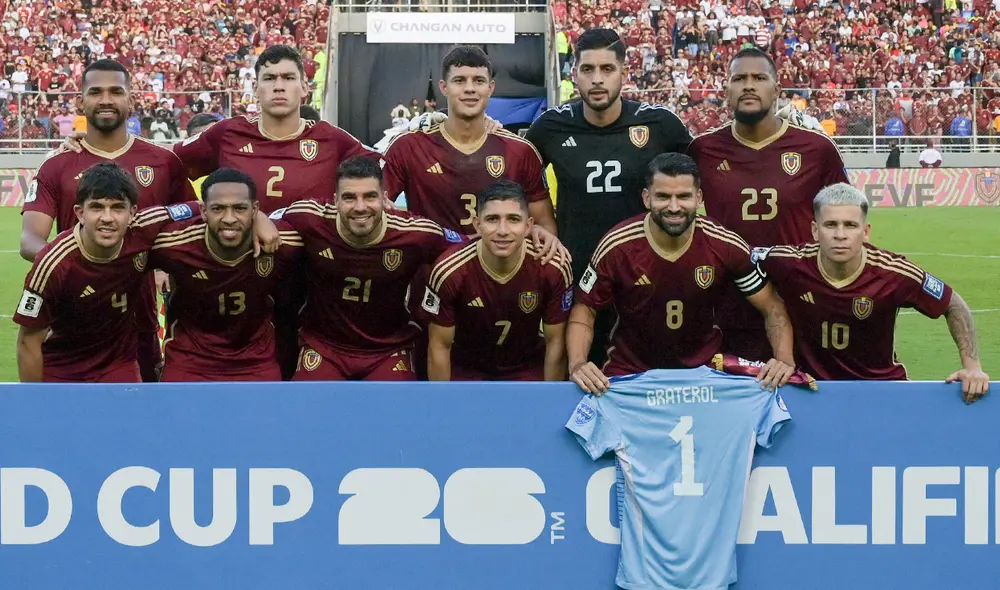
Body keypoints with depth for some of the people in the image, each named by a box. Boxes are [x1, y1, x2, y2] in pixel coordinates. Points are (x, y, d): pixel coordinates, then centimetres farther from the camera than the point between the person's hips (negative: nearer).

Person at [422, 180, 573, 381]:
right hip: (465, 369, -1)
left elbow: (555, 341, -8)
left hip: (528, 368, 1)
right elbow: (440, 347, -12)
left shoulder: (553, 269, -21)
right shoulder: (449, 271, -24)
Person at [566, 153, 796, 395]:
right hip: (629, 372, -1)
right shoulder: (616, 247, -16)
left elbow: (772, 307, -3)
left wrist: (785, 359, -20)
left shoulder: (725, 246, -13)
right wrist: (577, 364, -23)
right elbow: (583, 311, -5)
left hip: (704, 370, 2)